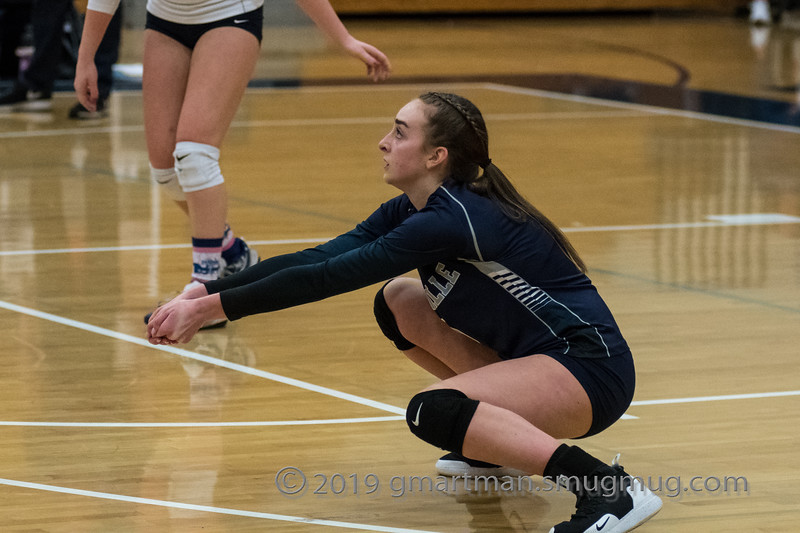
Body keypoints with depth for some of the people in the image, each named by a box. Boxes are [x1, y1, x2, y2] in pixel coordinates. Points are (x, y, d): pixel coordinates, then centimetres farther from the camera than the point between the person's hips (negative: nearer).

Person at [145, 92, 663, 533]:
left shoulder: (450, 220, -21)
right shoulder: (412, 209, 6)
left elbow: (329, 278, -24)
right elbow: (317, 258, 3)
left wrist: (211, 308, -20)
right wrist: (202, 295, -4)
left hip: (591, 369, -10)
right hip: (534, 352, 10)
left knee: (433, 412, -31)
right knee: (398, 301, 13)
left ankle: (611, 490, -31)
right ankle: (499, 445, 18)